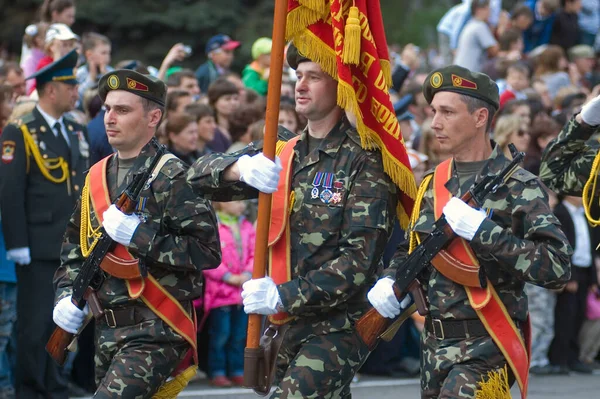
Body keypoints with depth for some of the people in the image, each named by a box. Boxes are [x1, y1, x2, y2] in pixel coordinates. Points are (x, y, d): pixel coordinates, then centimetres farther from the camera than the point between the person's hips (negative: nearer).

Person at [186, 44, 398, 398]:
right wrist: (240, 167, -19)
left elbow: (361, 259, -16)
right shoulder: (284, 153, 11)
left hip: (337, 325, -7)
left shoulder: (363, 162, -9)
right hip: (284, 323, 7)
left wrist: (283, 296, -21)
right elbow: (198, 176, 5)